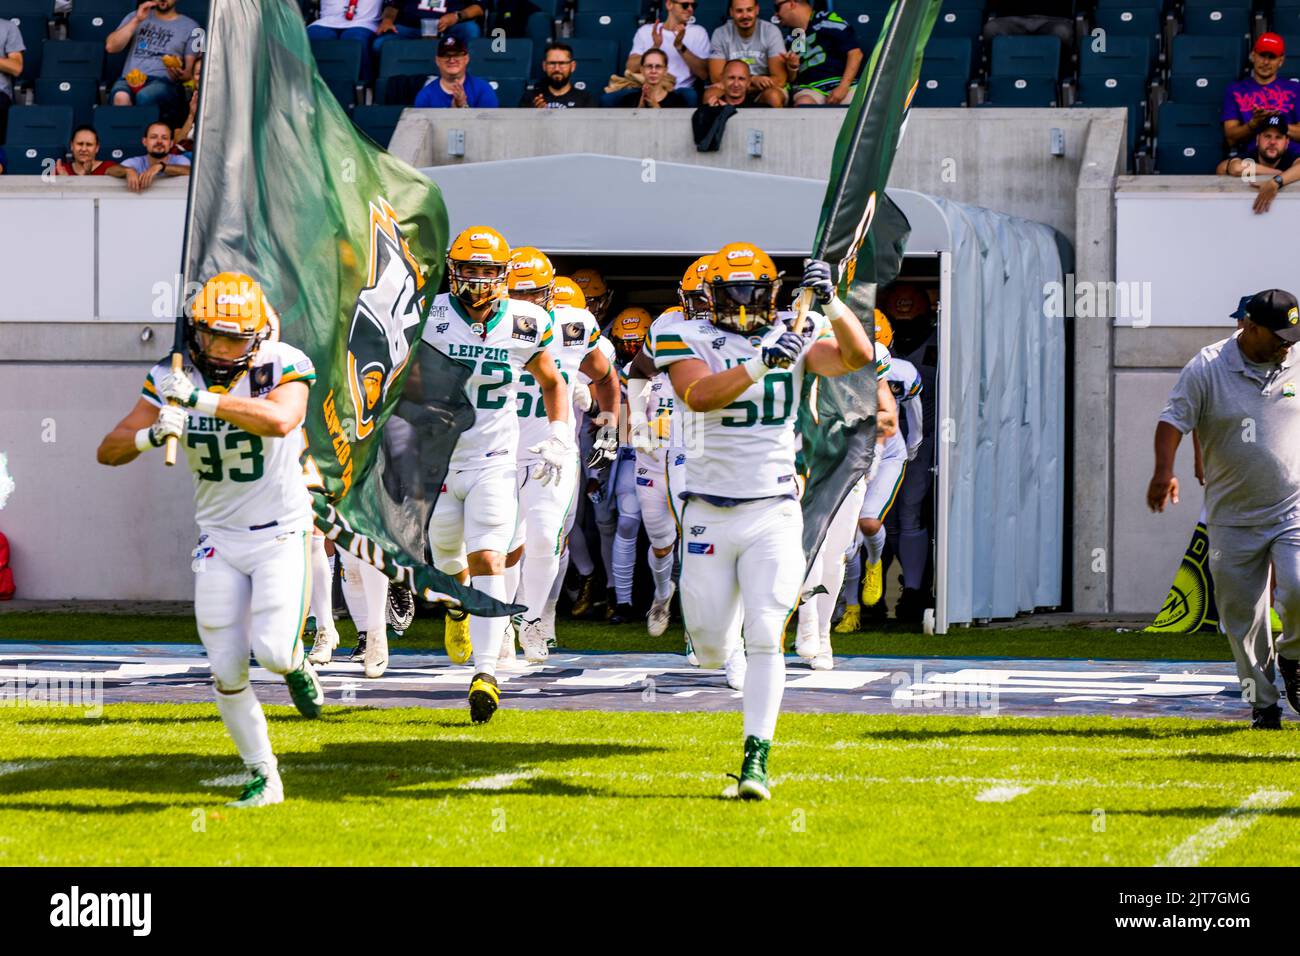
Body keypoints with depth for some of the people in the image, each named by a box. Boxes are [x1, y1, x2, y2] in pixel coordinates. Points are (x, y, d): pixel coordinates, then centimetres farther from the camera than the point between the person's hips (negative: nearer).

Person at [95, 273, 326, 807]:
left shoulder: (283, 368, -15)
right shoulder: (172, 379, -7)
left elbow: (281, 421, -38)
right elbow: (108, 452, -9)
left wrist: (203, 400, -45)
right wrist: (151, 435, -31)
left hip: (281, 532, -3)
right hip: (219, 537, 3)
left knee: (272, 650, -18)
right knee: (227, 669, -2)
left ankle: (295, 665, 20)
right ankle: (263, 777, 14)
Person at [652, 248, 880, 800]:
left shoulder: (794, 340, 3)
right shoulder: (690, 341, -3)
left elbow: (857, 357, -12)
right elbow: (698, 396, -23)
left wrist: (831, 303, -28)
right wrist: (761, 364, -37)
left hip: (773, 512, 0)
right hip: (710, 512, 0)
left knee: (764, 639, -12)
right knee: (710, 651, 9)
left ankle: (756, 760, -10)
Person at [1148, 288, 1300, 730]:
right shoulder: (1206, 369, -6)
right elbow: (1174, 418, -12)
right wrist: (1164, 470, -29)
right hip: (1232, 519, -1)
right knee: (1242, 615, 1)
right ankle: (1262, 703, 13)